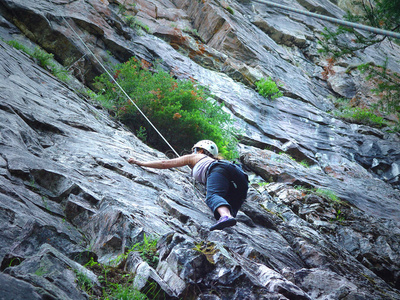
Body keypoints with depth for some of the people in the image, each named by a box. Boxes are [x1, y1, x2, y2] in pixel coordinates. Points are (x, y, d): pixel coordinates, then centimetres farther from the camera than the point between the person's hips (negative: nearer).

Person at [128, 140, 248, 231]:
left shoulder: (194, 157, 31)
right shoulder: (212, 160, 45)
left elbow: (164, 164, 33)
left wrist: (140, 163, 42)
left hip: (219, 169, -6)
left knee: (212, 197, -29)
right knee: (229, 212, -7)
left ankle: (226, 217, -62)